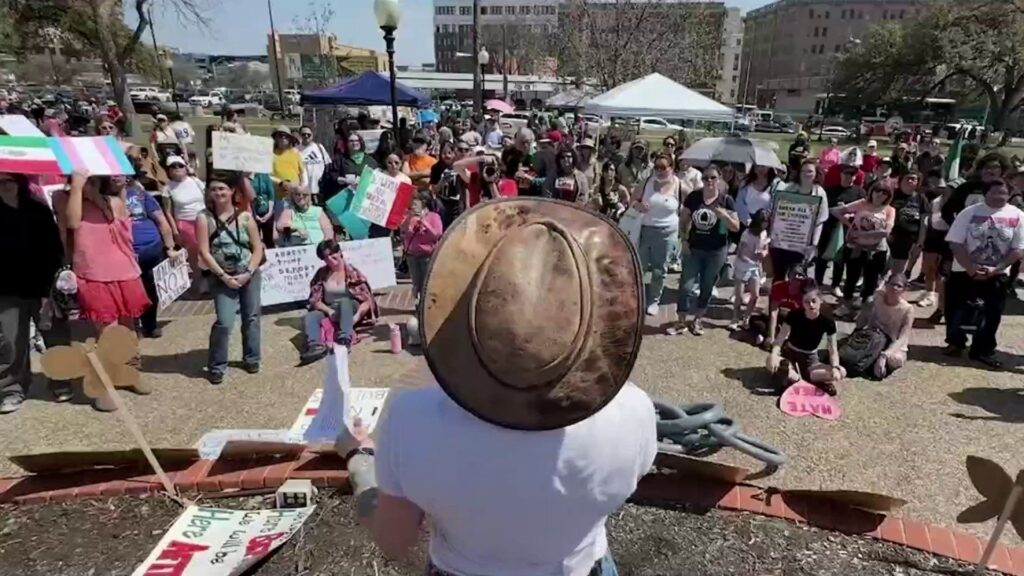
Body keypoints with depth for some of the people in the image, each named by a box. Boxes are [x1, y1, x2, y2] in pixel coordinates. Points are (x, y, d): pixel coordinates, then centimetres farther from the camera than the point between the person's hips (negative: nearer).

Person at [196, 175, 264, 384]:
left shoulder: (245, 216, -2)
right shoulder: (204, 218, -7)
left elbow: (258, 248, -1)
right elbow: (204, 252, -10)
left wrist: (248, 273, -12)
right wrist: (223, 276, -15)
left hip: (249, 275, 2)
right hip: (222, 277, -2)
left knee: (251, 318, 11)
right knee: (224, 322, -11)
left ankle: (251, 359, 28)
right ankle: (216, 366, 6)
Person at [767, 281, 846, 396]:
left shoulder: (827, 322, -12)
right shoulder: (794, 315, -15)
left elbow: (833, 349, -11)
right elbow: (780, 339, -17)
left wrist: (835, 367, -30)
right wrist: (774, 355, -37)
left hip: (810, 360, 2)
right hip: (789, 355, -2)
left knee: (841, 373, -23)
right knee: (770, 362, -36)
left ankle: (793, 377, -27)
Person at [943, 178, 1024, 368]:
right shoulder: (969, 212, -5)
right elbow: (956, 243, -9)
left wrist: (996, 269, -15)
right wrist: (971, 268, -18)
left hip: (997, 275, 1)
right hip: (964, 271, -1)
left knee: (992, 314, 5)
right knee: (956, 310, 6)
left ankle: (983, 350, 19)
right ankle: (955, 342, 27)